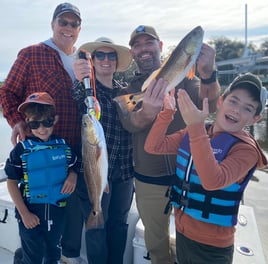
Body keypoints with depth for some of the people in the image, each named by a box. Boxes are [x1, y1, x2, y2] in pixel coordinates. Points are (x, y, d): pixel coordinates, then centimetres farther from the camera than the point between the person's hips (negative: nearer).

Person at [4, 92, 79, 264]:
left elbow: (73, 168, 9)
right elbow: (12, 182, -9)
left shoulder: (64, 146, -6)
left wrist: (72, 176, -15)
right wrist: (24, 213, -12)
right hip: (31, 211, -3)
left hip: (57, 210, 3)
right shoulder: (21, 150, -15)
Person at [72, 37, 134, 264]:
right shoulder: (86, 89, -3)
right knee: (96, 226, 9)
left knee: (119, 223, 17)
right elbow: (77, 108, -26)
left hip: (124, 170, 5)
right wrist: (80, 82, -47)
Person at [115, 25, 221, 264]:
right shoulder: (129, 90, 1)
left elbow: (211, 105, -21)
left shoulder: (182, 76, -3)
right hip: (149, 181, 2)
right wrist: (147, 112, -43)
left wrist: (208, 74, -42)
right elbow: (129, 123, -20)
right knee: (156, 242, 20)